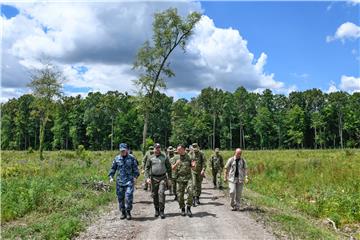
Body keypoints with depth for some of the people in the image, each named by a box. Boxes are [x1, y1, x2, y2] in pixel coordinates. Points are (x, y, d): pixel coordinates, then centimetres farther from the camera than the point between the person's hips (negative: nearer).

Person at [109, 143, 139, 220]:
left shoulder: (132, 158, 1)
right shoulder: (117, 158, 7)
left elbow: (135, 168, 6)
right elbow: (113, 168, 15)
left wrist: (135, 176, -5)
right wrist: (111, 177, 4)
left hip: (129, 181, -3)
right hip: (119, 181, 3)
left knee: (128, 197, -11)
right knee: (120, 198, 7)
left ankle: (128, 212, 5)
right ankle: (123, 213, 20)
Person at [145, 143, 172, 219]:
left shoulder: (164, 157, 3)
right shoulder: (151, 158, 4)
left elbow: (169, 167, 8)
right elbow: (147, 168, 4)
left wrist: (170, 178, 5)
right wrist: (147, 178, -8)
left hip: (163, 178, -2)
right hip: (154, 178, 2)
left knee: (161, 193, -13)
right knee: (154, 194, 7)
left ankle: (162, 210, -7)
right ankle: (156, 210, 24)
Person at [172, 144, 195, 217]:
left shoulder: (189, 156, 6)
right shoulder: (176, 157, 7)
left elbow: (192, 167, 12)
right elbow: (173, 168, 6)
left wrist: (193, 165, -12)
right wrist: (176, 164, -13)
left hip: (188, 177, -1)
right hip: (179, 178, 1)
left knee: (190, 192, -17)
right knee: (180, 195, 2)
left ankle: (188, 208, -3)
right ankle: (182, 209, 19)